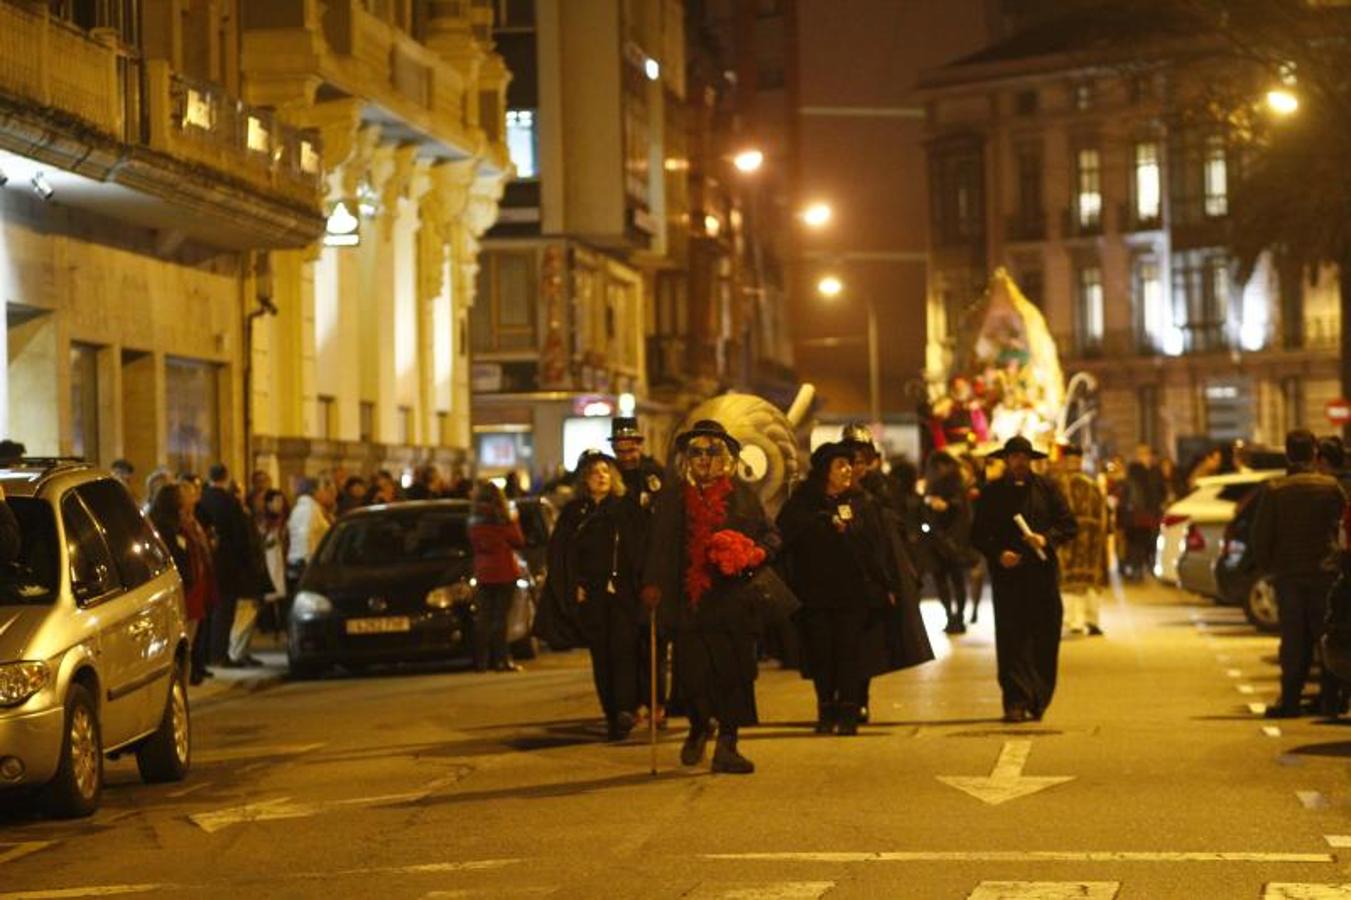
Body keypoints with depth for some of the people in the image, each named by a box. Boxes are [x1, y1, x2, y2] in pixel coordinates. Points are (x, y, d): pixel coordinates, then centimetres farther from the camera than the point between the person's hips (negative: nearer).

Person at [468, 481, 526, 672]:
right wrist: (515, 522, 11)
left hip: (483, 575, 3)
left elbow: (475, 545, 9)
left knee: (483, 618, 9)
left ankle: (481, 661, 8)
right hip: (504, 572, -3)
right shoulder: (504, 522, -11)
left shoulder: (474, 523, -2)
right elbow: (519, 542, -2)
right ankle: (501, 660, -2)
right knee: (500, 617, -1)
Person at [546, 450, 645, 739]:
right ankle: (612, 716, 7)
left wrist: (638, 583, -7)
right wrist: (572, 586, 0)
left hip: (623, 593, -2)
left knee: (623, 647, -16)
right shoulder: (573, 513, 10)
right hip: (590, 596, 2)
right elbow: (558, 553, 9)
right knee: (601, 655, 3)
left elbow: (640, 552, 4)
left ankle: (626, 709, -24)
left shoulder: (627, 510, 7)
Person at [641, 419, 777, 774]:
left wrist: (754, 555, -9)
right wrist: (652, 582, 1)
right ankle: (699, 728, 29)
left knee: (734, 671, -4)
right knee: (691, 669, 1)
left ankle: (727, 745, 4)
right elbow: (658, 542, 11)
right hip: (688, 599, 0)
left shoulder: (743, 495, 8)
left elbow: (770, 536, 12)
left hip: (733, 597, 0)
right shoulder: (673, 496, 10)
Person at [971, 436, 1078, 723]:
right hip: (1008, 575, -1)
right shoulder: (991, 493, 7)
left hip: (1043, 573, 1)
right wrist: (998, 554, -12)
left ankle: (1038, 701, 13)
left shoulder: (1046, 489, 10)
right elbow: (978, 535, 6)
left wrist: (1047, 538, -10)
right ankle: (1015, 701, -7)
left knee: (1045, 640, 2)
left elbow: (1068, 524, 9)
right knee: (1011, 639, -7)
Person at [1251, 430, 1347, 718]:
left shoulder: (1274, 490, -5)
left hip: (1288, 575, 0)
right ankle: (1330, 699, 7)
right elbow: (1343, 516, 7)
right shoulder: (1330, 486, -6)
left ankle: (1290, 699, 1)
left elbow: (1260, 534, -4)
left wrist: (1265, 565, 9)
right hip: (1325, 572, 0)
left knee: (1294, 640, 4)